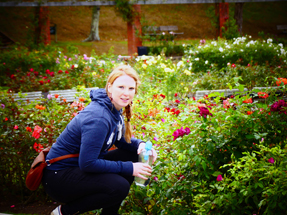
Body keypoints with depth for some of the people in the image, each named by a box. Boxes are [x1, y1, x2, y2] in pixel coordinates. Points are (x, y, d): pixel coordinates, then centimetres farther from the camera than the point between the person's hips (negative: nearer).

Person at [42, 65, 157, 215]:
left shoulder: (115, 109, 2)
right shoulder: (98, 118, -27)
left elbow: (122, 139, 17)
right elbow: (87, 163, -28)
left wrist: (140, 144, -6)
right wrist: (128, 168, -22)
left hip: (79, 167, 10)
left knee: (132, 155, 3)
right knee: (119, 187, -26)